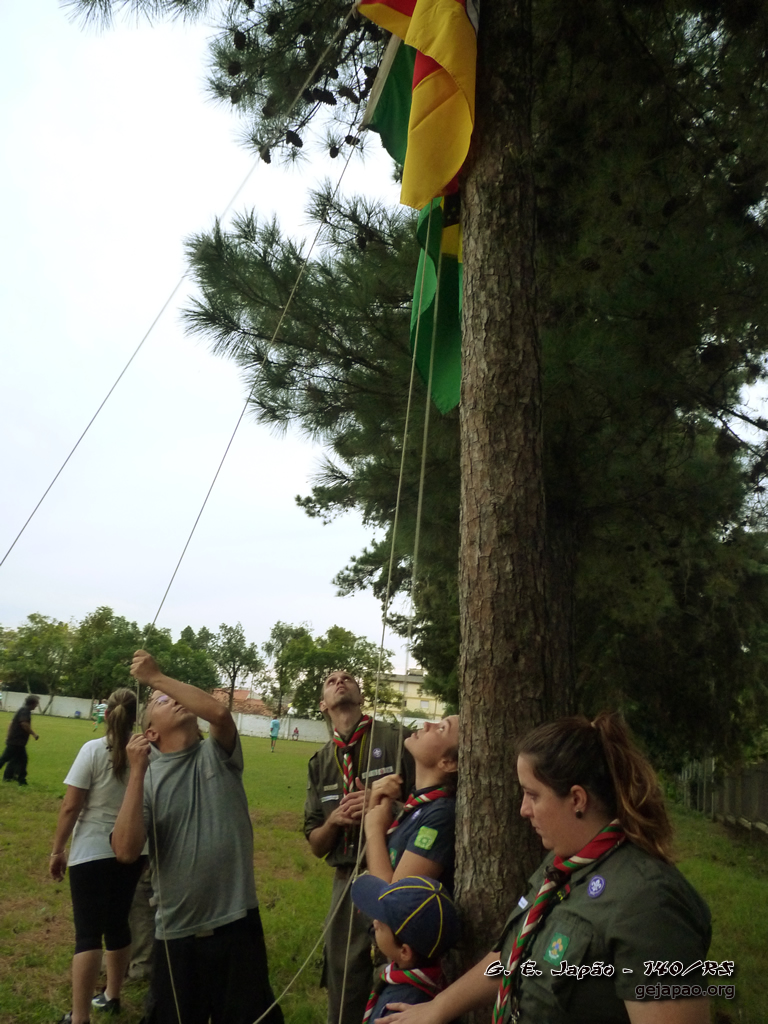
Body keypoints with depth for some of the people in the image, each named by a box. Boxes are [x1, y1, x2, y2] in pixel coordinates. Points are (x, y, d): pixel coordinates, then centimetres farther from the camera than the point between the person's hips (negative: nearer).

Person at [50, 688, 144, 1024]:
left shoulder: (93, 750, -13)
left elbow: (71, 807, -11)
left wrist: (57, 849, -1)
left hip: (92, 854, -4)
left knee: (87, 933, 2)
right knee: (118, 925, 19)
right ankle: (111, 996, 36)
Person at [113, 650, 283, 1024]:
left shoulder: (217, 754, -2)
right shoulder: (146, 777, -1)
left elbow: (219, 713, -24)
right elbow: (126, 851, -15)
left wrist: (156, 676, -17)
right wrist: (138, 771, -19)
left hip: (236, 924, -1)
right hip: (176, 933, 1)